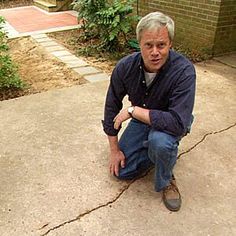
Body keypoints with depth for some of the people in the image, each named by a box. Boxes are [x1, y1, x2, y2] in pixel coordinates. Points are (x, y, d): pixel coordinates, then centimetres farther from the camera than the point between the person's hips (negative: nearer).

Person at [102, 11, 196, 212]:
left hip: (171, 123, -3)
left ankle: (166, 182, -6)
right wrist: (114, 149, -5)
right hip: (142, 120, 4)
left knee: (159, 140, -38)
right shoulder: (126, 67, -21)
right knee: (121, 171, -1)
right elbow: (112, 106, -8)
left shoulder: (184, 71, -34)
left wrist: (133, 110, -36)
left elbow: (178, 122, -41)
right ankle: (155, 151, 23)